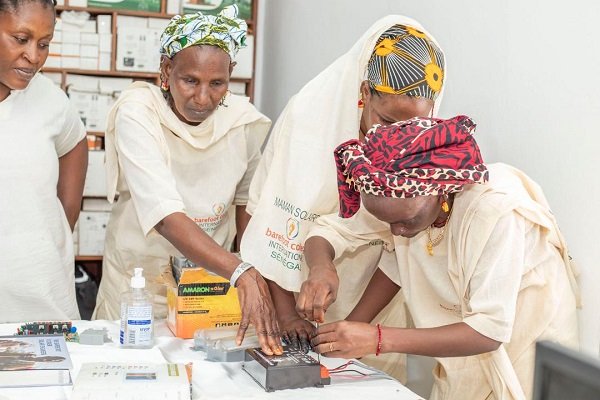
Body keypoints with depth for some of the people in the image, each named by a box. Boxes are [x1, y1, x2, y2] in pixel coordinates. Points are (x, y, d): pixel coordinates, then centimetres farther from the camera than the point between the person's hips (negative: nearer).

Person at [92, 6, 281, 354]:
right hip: (139, 277, -3)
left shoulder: (245, 122, -13)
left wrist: (258, 280, -8)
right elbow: (166, 217, -36)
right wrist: (241, 274, -47)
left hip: (214, 275, 3)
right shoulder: (137, 113, -25)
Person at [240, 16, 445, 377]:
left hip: (372, 305, 2)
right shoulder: (309, 117, -23)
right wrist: (287, 313, -17)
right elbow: (275, 220, -19)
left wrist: (357, 323, -15)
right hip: (294, 291, -1)